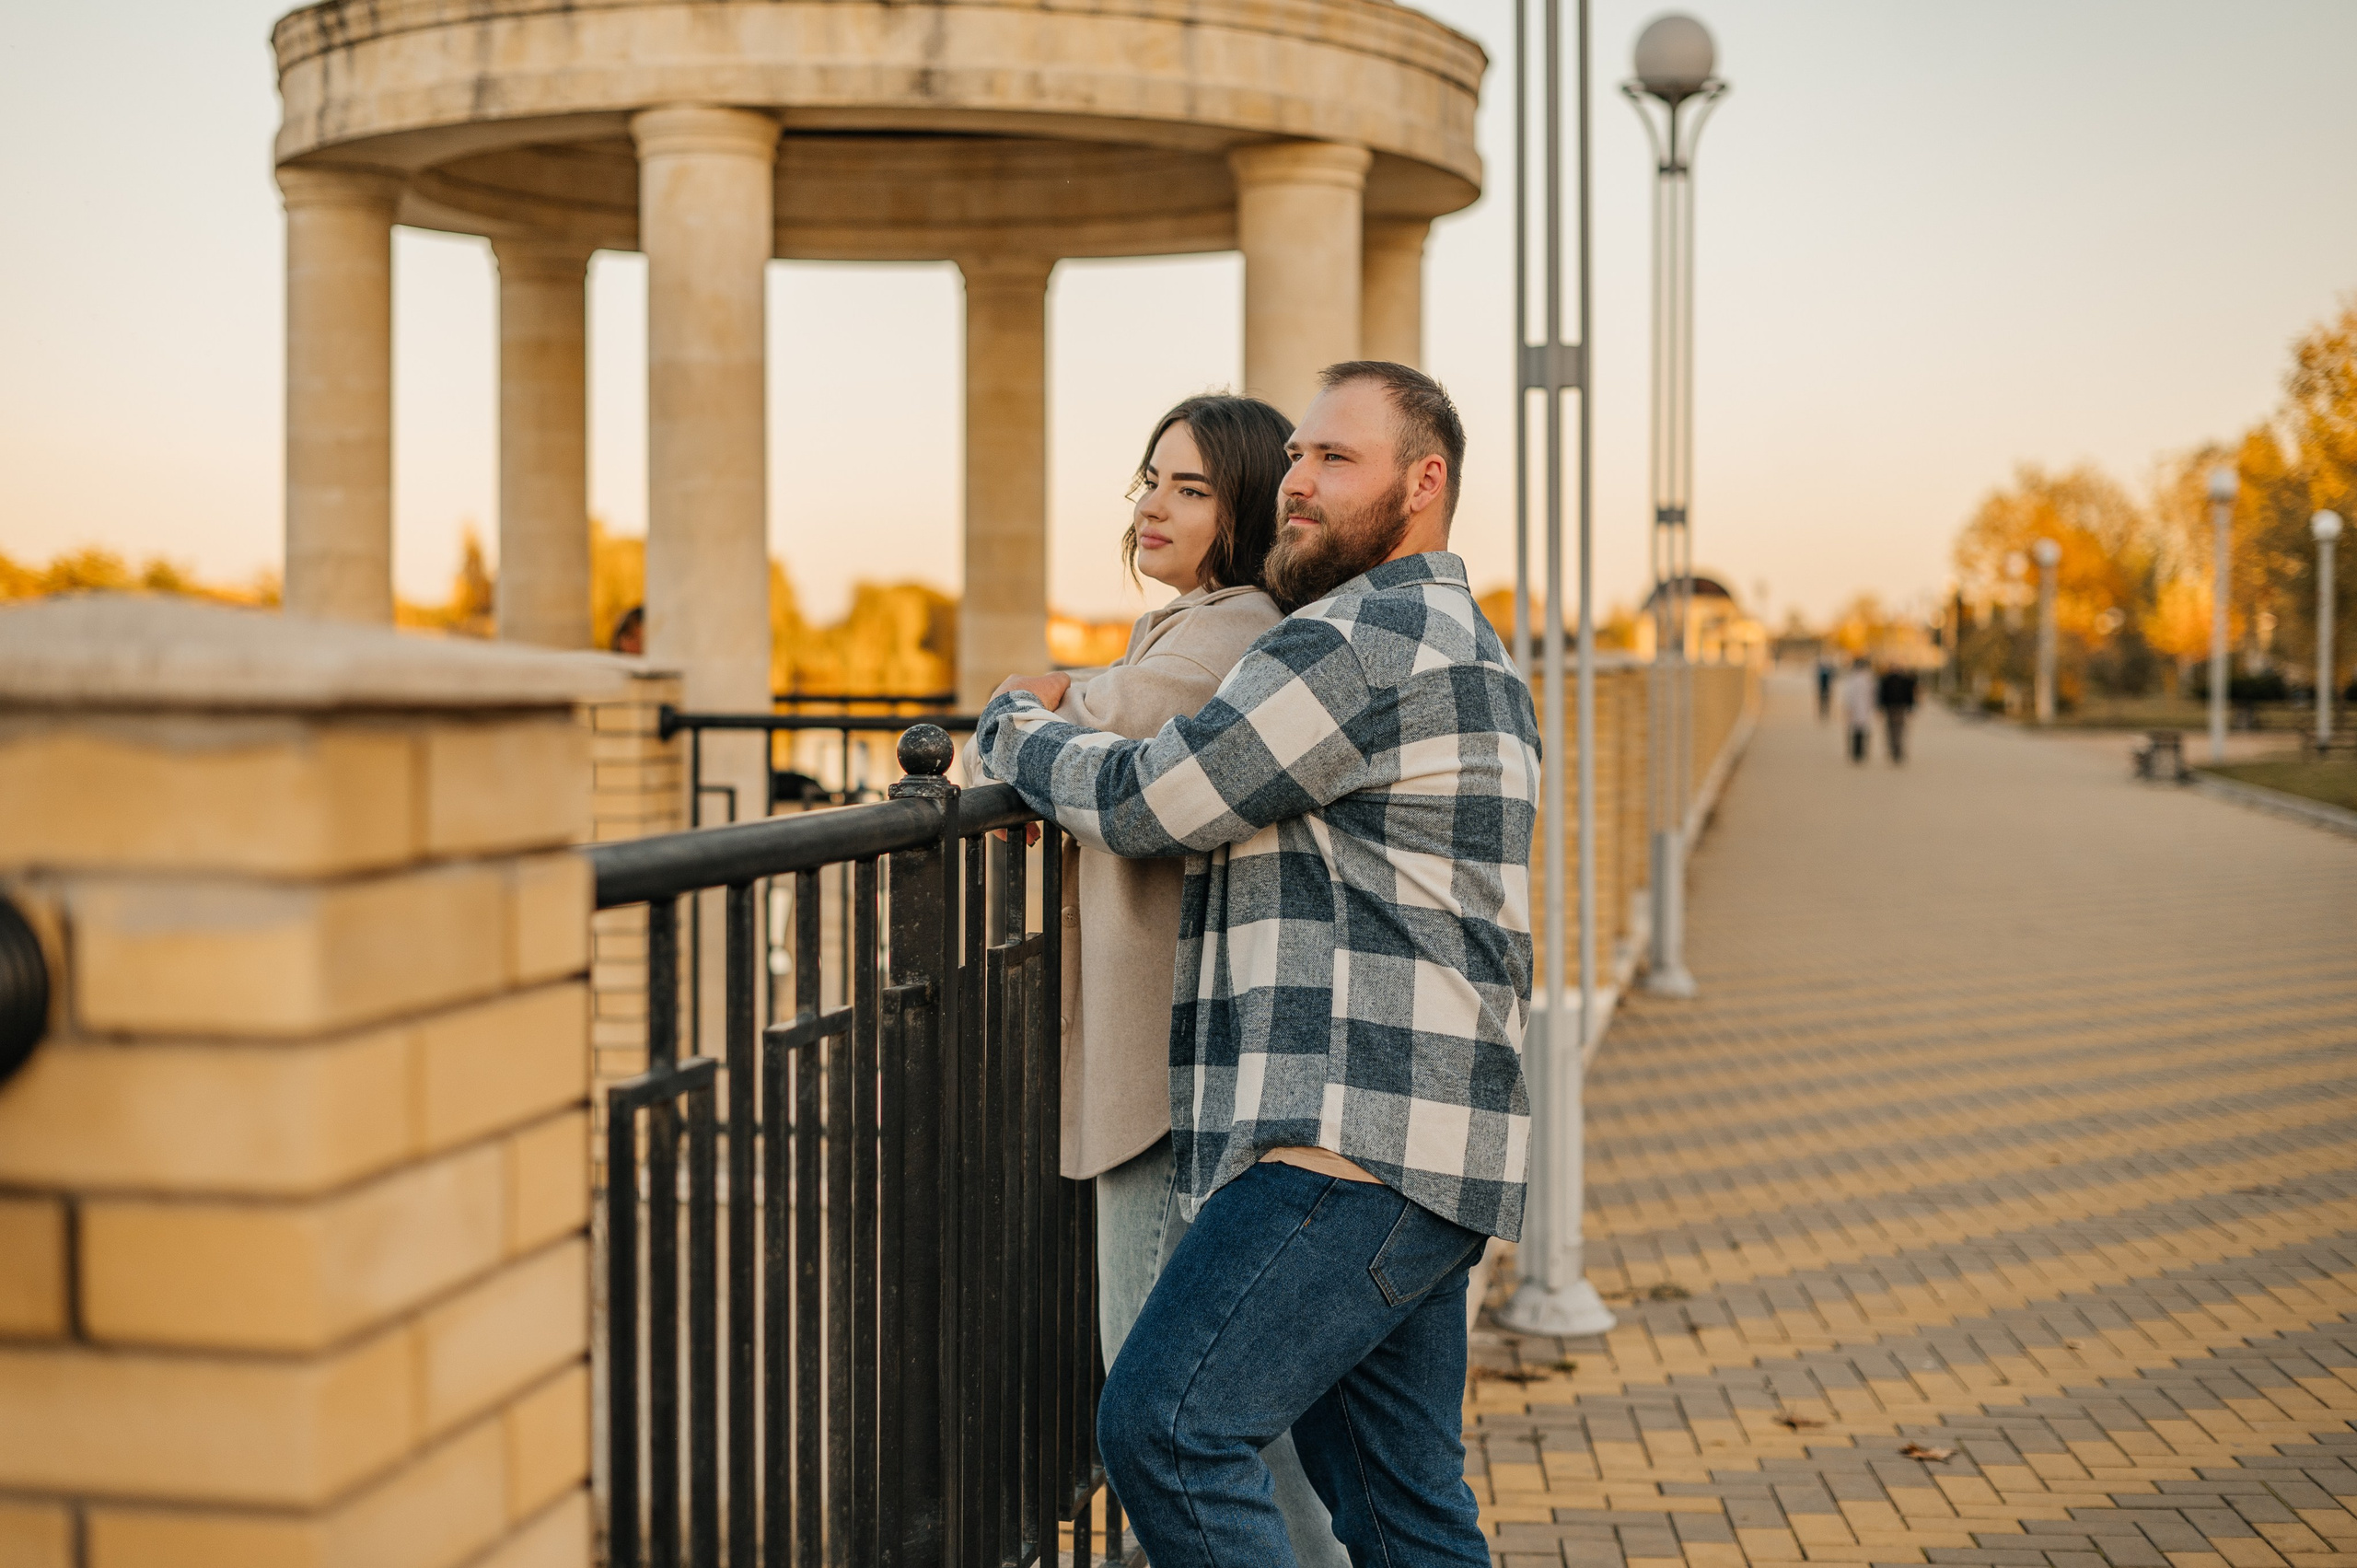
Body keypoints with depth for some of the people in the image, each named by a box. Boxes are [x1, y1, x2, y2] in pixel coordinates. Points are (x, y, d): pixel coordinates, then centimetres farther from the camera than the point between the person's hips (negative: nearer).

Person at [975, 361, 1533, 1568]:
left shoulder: (1363, 640, -11)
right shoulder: (1461, 648, 24)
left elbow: (1141, 804, -11)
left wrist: (1019, 725, 9)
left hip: (1359, 1147, -11)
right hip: (1416, 1150, 11)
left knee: (1164, 1428, -14)